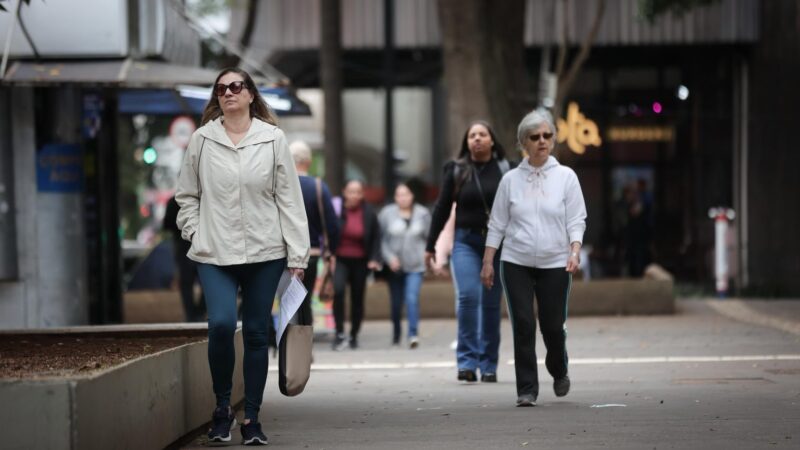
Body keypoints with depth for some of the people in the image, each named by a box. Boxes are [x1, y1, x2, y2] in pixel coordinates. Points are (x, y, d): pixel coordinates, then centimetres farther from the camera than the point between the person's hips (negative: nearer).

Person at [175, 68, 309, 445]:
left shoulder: (273, 139, 2)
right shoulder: (201, 139, 4)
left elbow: (289, 199, 1)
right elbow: (186, 195, 12)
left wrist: (297, 257, -2)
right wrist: (194, 233, -2)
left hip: (265, 253, 1)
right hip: (215, 254, 0)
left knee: (256, 334, 5)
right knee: (221, 324, -18)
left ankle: (251, 418, 15)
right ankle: (222, 406, 3)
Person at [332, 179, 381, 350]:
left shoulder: (368, 213, -2)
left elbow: (376, 237, 5)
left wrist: (374, 258, -5)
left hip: (360, 261, 2)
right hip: (340, 259, -2)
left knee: (358, 298, 9)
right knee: (338, 290, -24)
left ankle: (354, 335, 25)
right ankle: (339, 333, -17)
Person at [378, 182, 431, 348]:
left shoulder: (422, 214, 3)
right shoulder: (387, 214, -1)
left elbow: (429, 237, 10)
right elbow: (382, 239, -2)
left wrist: (426, 254, -1)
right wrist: (390, 257, -13)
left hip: (415, 266, -1)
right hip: (395, 266, 1)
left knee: (412, 298, -17)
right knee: (396, 302, 8)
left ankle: (413, 333, -18)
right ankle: (396, 333, 27)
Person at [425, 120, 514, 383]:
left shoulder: (505, 170, 3)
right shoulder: (456, 171, 4)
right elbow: (441, 209, 8)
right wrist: (430, 246, 7)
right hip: (466, 242, 0)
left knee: (491, 304, 3)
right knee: (467, 296, -17)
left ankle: (488, 366, 12)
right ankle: (467, 361, -12)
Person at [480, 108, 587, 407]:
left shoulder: (565, 177, 1)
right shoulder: (511, 179, 3)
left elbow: (576, 220, -1)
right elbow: (497, 224, 7)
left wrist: (575, 252, -16)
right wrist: (488, 262, 3)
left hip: (554, 265, 0)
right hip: (516, 264, 0)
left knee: (553, 325, 3)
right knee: (523, 326, -6)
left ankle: (559, 372, 34)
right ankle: (526, 390, 1)